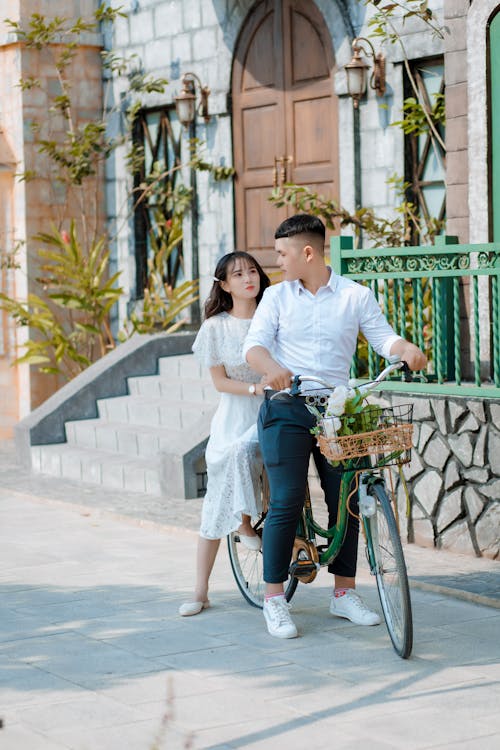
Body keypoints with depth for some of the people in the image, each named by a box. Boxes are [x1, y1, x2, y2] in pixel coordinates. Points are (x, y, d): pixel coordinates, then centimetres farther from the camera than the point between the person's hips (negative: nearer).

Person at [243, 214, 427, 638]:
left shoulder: (356, 296, 6)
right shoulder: (277, 296, 6)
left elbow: (382, 337, 1)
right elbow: (254, 344, -4)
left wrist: (408, 349, -23)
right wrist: (272, 368, -27)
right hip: (286, 408, -1)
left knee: (345, 499, 3)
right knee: (286, 501, -8)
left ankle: (345, 593, 16)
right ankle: (274, 599, 0)